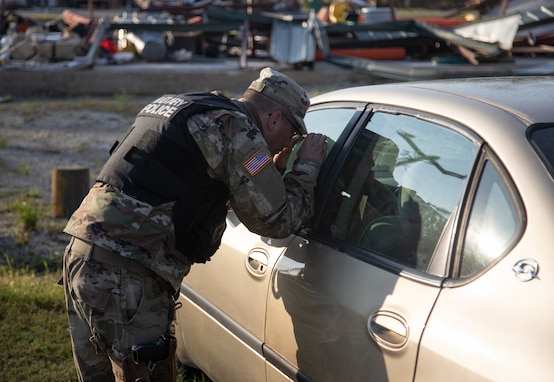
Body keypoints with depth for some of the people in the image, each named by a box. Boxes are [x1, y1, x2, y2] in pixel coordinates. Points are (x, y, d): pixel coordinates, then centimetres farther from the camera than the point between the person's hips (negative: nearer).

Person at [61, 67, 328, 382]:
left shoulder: (190, 110, 20)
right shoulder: (235, 128, -8)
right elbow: (275, 220, -7)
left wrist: (274, 168, 23)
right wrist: (308, 166, 7)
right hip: (124, 275, -10)